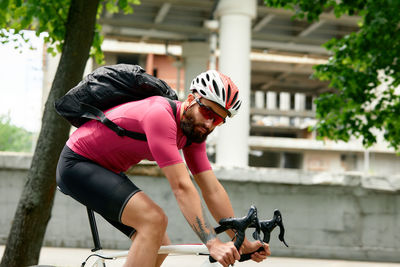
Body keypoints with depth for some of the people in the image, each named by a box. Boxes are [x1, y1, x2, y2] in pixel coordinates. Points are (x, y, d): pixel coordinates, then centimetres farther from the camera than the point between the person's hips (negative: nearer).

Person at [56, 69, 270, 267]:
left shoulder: (194, 129, -2)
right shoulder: (160, 115, -29)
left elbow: (212, 189, -3)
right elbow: (182, 188, -35)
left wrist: (242, 242, -7)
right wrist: (212, 243, -38)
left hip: (105, 169, 10)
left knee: (159, 245, 4)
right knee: (155, 221, -26)